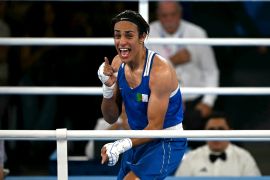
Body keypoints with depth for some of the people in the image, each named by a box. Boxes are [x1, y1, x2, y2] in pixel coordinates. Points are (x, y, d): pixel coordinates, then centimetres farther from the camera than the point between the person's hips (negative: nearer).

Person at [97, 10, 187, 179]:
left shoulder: (160, 70, -24)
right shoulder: (117, 64, -4)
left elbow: (155, 127, -24)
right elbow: (111, 118, 1)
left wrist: (122, 145, -38)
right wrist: (108, 87, -17)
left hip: (166, 142, -7)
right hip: (139, 140, 8)